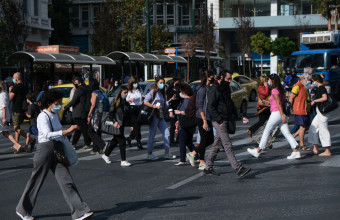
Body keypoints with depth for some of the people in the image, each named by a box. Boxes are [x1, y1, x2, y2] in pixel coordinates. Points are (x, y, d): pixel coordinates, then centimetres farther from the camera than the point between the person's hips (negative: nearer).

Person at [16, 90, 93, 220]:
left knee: (66, 181, -1)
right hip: (45, 149, -7)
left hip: (57, 151, 7)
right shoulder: (43, 117, -14)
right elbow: (48, 135, -28)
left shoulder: (55, 114, 13)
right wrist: (66, 131, -32)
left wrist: (66, 133, 10)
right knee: (36, 181, 6)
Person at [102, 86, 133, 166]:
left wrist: (131, 125, 13)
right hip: (117, 126, -8)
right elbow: (111, 113, -10)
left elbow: (128, 115, 18)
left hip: (122, 125, 8)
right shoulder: (116, 102, -9)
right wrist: (115, 121, -20)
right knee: (122, 142, -9)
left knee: (115, 141, 16)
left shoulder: (126, 103, 13)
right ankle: (123, 160, -5)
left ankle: (106, 155, 33)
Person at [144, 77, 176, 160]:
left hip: (161, 116, 7)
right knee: (152, 135, -1)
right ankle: (149, 154, 7)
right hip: (154, 115, -7)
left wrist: (170, 100, 9)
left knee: (166, 133, 3)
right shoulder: (153, 92, -5)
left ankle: (167, 153, 8)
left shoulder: (161, 93, 17)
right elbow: (145, 102, -12)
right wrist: (154, 106, -20)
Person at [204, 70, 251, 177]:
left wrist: (239, 116, 17)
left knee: (217, 145, 12)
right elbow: (210, 107, -16)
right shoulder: (214, 90, -11)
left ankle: (208, 168, 20)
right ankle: (238, 168, -13)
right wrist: (219, 120, -19)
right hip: (219, 122, -9)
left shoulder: (226, 89, 16)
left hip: (226, 120, 9)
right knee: (227, 146, -10)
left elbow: (230, 103, 27)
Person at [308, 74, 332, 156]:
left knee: (323, 130, -7)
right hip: (320, 112, 11)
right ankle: (315, 149, 18)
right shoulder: (319, 88, 16)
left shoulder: (321, 88, -13)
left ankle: (327, 151, -3)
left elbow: (325, 98, -26)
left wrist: (314, 101, -16)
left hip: (323, 112, -11)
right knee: (313, 128, 14)